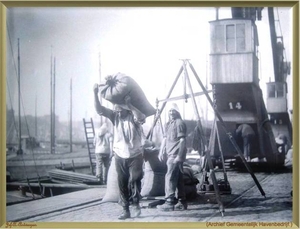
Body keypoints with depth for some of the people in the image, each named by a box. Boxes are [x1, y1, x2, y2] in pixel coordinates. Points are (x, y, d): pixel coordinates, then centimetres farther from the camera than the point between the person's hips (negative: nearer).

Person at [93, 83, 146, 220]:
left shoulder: (134, 117, -9)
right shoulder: (115, 116, 0)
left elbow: (141, 118, -33)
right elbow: (99, 109, -11)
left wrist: (129, 105, -38)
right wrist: (95, 93, -24)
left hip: (135, 155, -3)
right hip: (120, 156, 4)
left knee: (134, 179, -17)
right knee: (122, 183, 6)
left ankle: (135, 203, 5)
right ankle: (126, 210, 16)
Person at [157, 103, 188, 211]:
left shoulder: (179, 123, -9)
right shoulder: (168, 124, 19)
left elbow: (182, 140, -14)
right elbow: (165, 138, 22)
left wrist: (179, 155, -20)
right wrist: (161, 151, 12)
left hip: (176, 155, -9)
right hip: (170, 155, 9)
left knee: (170, 177, -12)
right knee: (178, 178, 10)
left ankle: (170, 202, -11)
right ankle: (182, 202, 14)